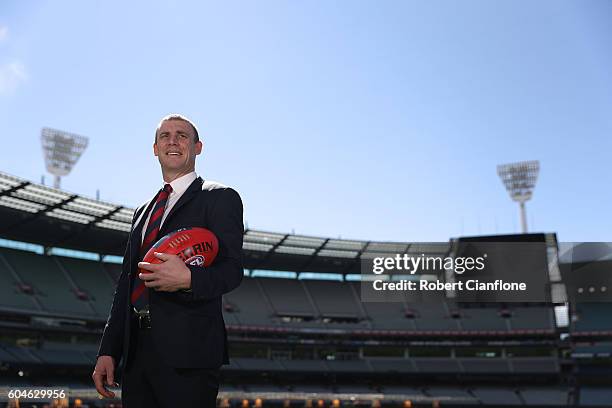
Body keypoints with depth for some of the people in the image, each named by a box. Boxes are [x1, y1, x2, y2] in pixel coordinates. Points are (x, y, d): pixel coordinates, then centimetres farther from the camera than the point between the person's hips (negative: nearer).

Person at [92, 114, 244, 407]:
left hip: (187, 351, -6)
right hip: (136, 352, 6)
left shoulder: (219, 198, 1)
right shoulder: (143, 211, 22)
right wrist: (108, 350, 13)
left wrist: (188, 278, -29)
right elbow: (126, 283, 19)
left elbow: (232, 270, -9)